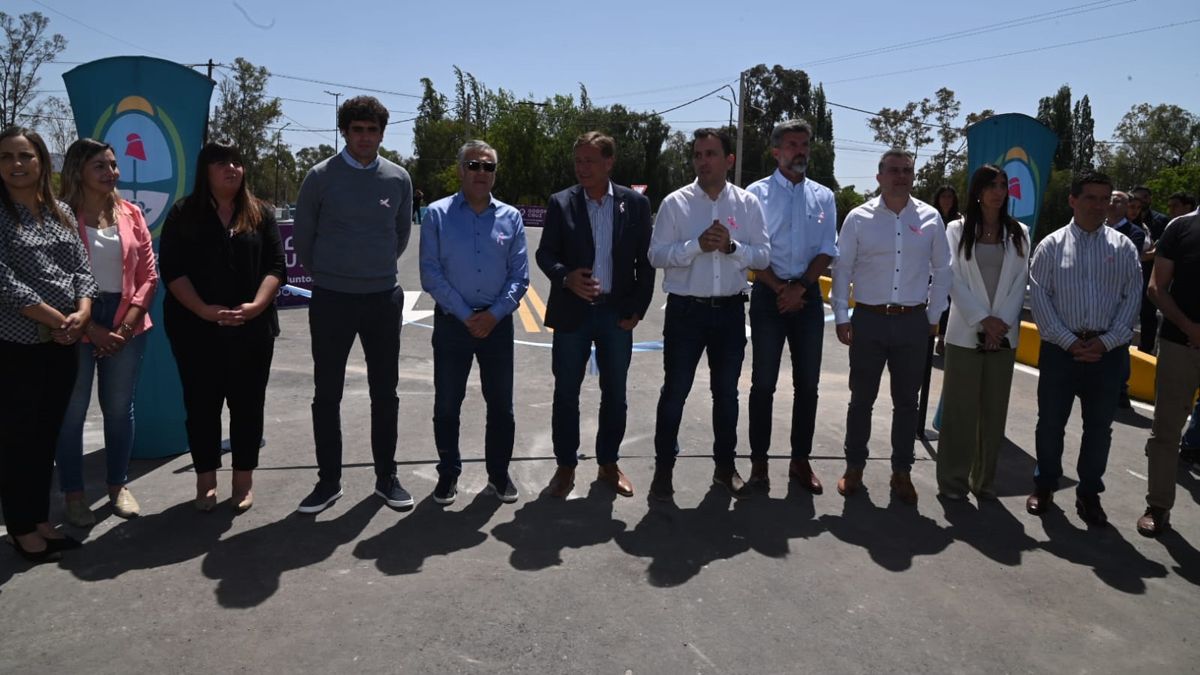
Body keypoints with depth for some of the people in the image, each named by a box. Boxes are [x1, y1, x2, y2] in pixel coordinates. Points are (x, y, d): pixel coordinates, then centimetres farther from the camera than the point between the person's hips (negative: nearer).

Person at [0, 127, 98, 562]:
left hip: (62, 345, 5)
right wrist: (56, 319, -16)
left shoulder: (62, 213, 11)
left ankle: (41, 520, 25)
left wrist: (81, 316, -10)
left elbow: (81, 269, 7)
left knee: (47, 436, 13)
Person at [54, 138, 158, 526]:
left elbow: (148, 275, 4)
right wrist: (91, 328, -14)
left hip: (126, 325, 4)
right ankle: (73, 494, 19)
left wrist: (126, 324, -6)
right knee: (72, 411, 6)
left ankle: (118, 486, 26)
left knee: (119, 407, 12)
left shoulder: (131, 214, 6)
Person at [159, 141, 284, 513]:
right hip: (196, 327, -1)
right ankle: (206, 479, 19)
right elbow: (172, 269, -4)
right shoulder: (183, 213, 4)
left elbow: (275, 266, 0)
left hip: (252, 328, 1)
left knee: (247, 404, 5)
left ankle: (244, 480, 17)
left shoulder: (261, 213, 7)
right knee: (202, 404, 6)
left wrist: (256, 306, -16)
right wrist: (203, 310, -17)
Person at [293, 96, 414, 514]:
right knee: (327, 394, 5)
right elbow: (302, 234, 6)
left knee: (385, 392, 8)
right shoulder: (321, 177, -4)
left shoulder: (398, 179, 3)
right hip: (331, 299, -2)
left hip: (383, 299, 2)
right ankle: (329, 480, 18)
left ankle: (386, 477, 21)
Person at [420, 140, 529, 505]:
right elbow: (431, 273, -7)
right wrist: (466, 316, -12)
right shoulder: (438, 214, -2)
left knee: (501, 405, 9)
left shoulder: (511, 217, 4)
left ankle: (499, 474, 25)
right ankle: (448, 474, 25)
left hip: (497, 322, 2)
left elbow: (519, 276, 2)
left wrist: (494, 315, -11)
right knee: (446, 405, 8)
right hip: (452, 322, -1)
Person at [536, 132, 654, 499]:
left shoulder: (636, 203, 0)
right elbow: (545, 253, 0)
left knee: (614, 394, 10)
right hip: (572, 312, 0)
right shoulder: (561, 203, 0)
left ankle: (608, 464, 26)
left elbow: (645, 260, 2)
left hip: (616, 313, 1)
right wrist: (566, 276, -20)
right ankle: (565, 466, 21)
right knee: (566, 393, 6)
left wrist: (638, 308, -3)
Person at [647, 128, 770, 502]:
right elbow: (657, 255, -8)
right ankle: (664, 468, 19)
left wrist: (732, 246, -18)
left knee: (727, 392, 14)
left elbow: (763, 256, 0)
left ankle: (725, 466, 30)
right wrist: (697, 245, -21)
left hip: (730, 310, 2)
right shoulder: (675, 203, -3)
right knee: (674, 392, 4)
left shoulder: (748, 203, 2)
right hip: (686, 310, -2)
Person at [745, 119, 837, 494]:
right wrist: (781, 289, -13)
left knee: (808, 383, 7)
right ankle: (759, 461, 11)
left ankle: (800, 460, 18)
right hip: (768, 293, -3)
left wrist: (800, 287, -10)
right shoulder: (757, 193, 0)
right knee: (763, 382, 1)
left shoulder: (823, 197, 10)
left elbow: (827, 251, 4)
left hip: (808, 294, 3)